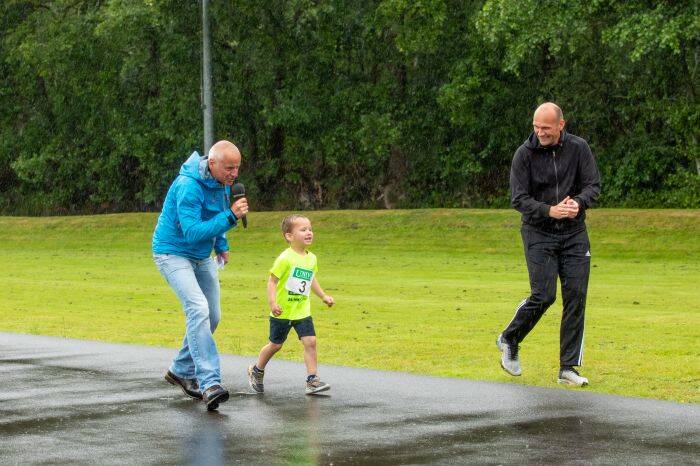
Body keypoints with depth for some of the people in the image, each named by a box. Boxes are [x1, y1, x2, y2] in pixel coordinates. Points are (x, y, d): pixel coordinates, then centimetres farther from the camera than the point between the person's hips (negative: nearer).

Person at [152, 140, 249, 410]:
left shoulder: (223, 182, -1)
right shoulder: (188, 187, -29)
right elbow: (192, 231, -35)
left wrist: (221, 245, 16)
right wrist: (230, 217, -40)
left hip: (202, 257, 9)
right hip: (173, 253, -9)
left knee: (212, 316, 11)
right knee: (198, 309, -25)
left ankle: (181, 371, 30)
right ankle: (209, 383, -31)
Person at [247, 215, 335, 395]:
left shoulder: (311, 258, 4)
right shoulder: (285, 258, -17)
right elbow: (272, 281, -16)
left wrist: (323, 296, 21)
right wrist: (272, 303, -26)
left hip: (302, 312, 5)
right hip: (282, 312, -5)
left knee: (310, 341, -9)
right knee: (276, 344, 8)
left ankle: (312, 380, -7)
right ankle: (256, 371, 32)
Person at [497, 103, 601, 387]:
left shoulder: (578, 148, -1)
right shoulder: (525, 154, -7)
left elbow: (593, 185, 0)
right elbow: (518, 198, -9)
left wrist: (578, 203, -23)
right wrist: (549, 211, -25)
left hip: (574, 234, 3)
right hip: (538, 233, -2)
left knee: (576, 297, -3)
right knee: (543, 296, -12)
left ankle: (568, 368, 4)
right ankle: (509, 341, 15)